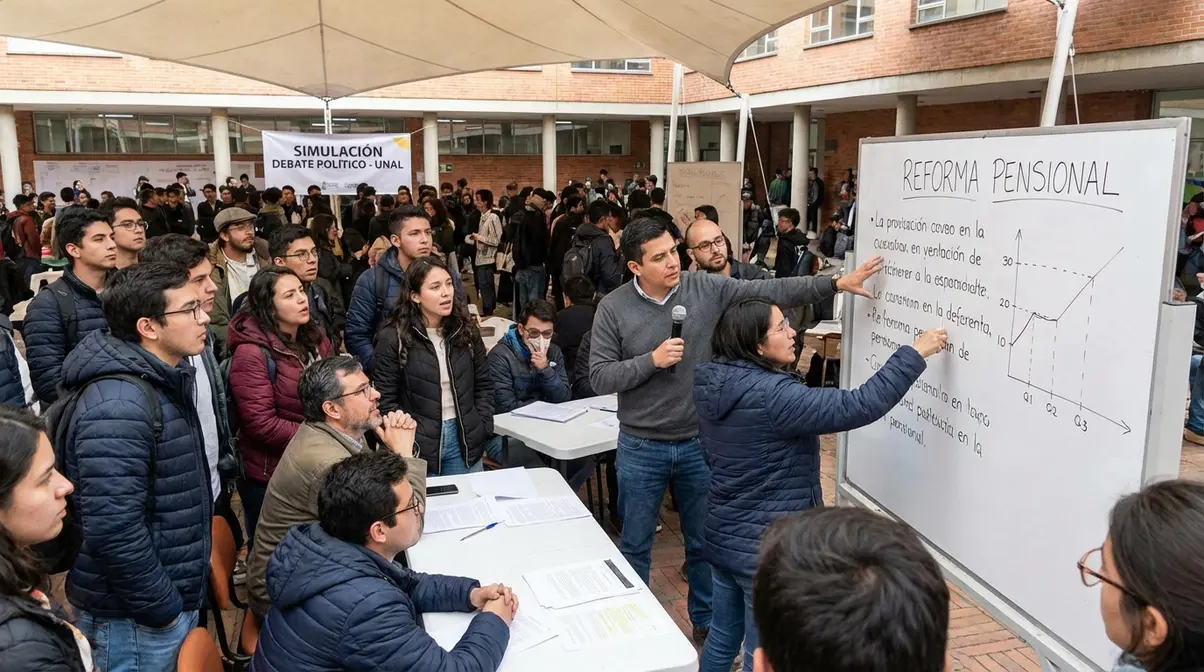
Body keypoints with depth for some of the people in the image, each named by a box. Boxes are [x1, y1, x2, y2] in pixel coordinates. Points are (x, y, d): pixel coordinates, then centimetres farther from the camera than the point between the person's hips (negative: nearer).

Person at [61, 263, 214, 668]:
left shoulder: (162, 382, 7)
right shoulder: (118, 405, -24)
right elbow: (112, 528, -29)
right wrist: (162, 608, -20)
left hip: (175, 596, 9)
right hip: (136, 619, -9)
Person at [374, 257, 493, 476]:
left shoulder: (465, 330, 3)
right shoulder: (393, 337, -9)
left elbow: (484, 384, 10)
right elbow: (385, 399, -7)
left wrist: (483, 428, 0)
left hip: (464, 441, 4)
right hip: (418, 446, -4)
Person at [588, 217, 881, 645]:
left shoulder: (708, 289, -6)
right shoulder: (613, 308, -9)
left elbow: (773, 291, -8)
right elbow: (600, 378, -10)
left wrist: (837, 284, -14)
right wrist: (652, 360, -21)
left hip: (699, 443, 1)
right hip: (641, 449, -1)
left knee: (704, 542, 17)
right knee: (636, 545, 14)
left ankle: (706, 621, 38)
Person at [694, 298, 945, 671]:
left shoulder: (713, 385, 0)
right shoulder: (772, 395, -27)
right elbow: (858, 406, -27)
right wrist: (916, 353, -17)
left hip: (724, 534, 8)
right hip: (767, 546, -8)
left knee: (722, 639, 24)